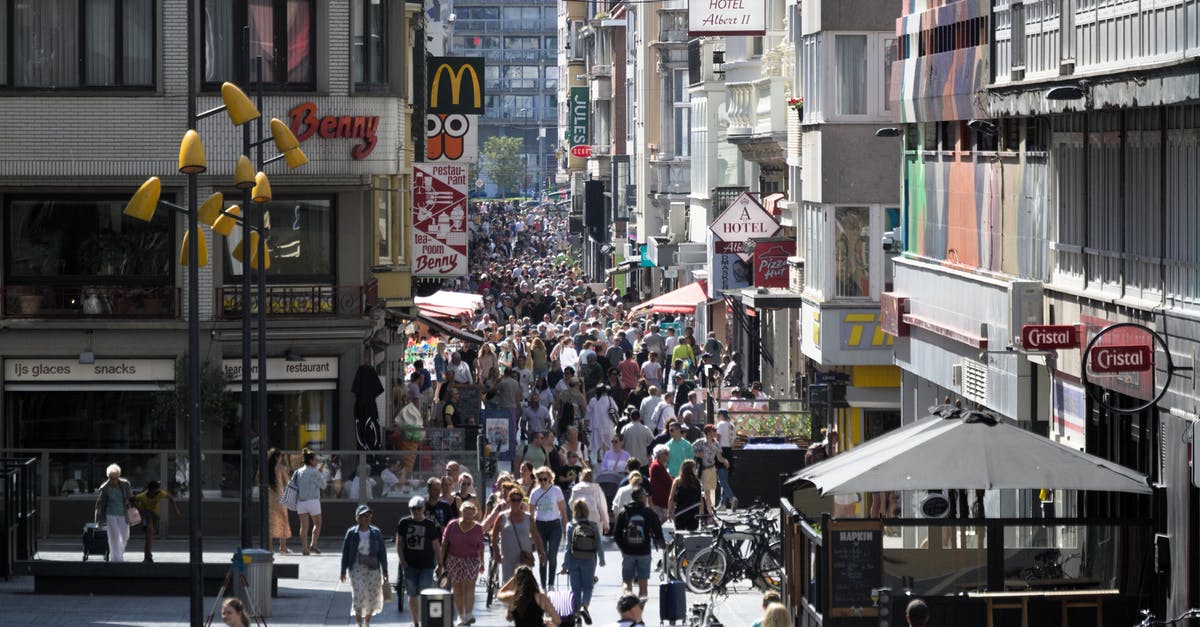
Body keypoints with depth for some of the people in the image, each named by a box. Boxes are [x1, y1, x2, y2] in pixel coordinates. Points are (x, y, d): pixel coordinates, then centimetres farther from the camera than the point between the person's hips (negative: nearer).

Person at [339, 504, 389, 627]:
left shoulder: (376, 533, 0)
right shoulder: (351, 533, -4)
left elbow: (382, 553, 4)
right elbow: (345, 552, 2)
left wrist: (385, 572, 1)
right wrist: (343, 571, 3)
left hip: (373, 569, 2)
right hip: (357, 569, -2)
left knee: (372, 598, 9)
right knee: (358, 596, -11)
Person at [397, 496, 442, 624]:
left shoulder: (430, 524, -1)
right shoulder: (404, 523, 3)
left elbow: (436, 546, 4)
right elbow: (399, 543, 7)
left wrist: (439, 564, 1)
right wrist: (402, 561, -2)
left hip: (426, 565, -2)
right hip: (409, 565, 2)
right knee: (412, 595, 7)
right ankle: (415, 622, 18)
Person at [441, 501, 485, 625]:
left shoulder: (478, 528, 3)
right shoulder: (452, 525, 0)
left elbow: (480, 547, 9)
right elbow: (444, 543, 4)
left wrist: (482, 563, 8)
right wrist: (441, 560, 1)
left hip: (471, 560, -1)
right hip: (454, 559, 1)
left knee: (469, 586, -15)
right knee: (457, 590, 4)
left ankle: (469, 615, -21)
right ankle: (460, 616, 14)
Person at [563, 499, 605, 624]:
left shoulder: (571, 526, -6)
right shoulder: (593, 526, -4)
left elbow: (568, 546, -7)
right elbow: (599, 544, -1)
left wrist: (565, 563, 0)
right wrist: (602, 559, 13)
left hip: (574, 561, 0)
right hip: (589, 561, 0)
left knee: (575, 589, 11)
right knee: (588, 587, 10)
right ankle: (584, 607, -17)